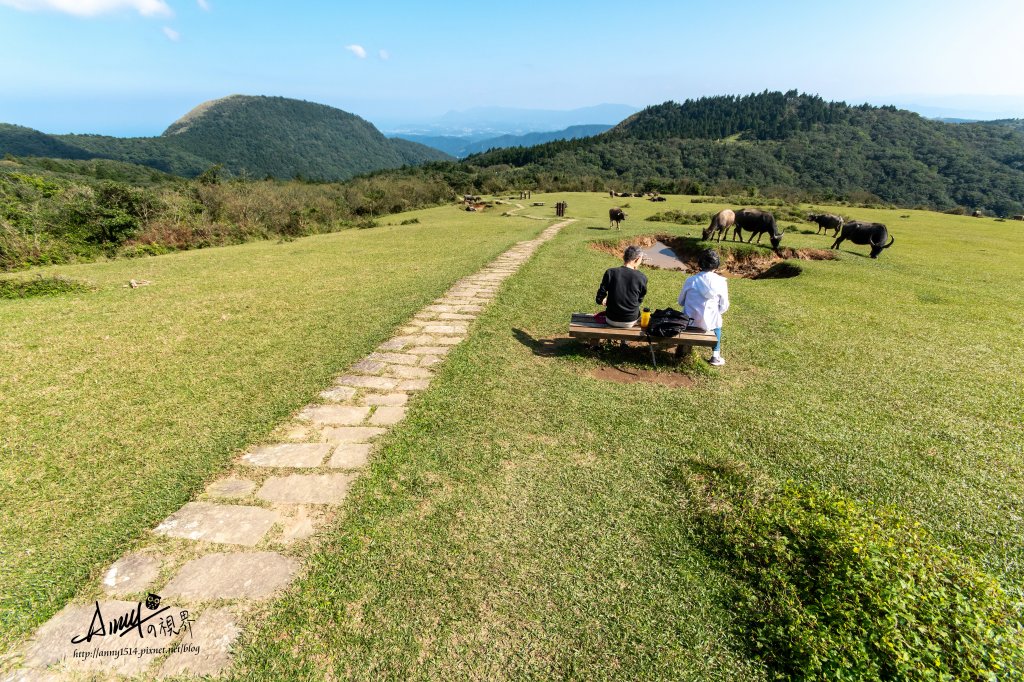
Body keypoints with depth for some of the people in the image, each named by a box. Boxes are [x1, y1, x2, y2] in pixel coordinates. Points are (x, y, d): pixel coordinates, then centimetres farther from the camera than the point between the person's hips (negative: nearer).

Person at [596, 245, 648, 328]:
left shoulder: (610, 273, -14)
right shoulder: (642, 277, -13)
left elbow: (600, 299, -10)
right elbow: (639, 300, 3)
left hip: (612, 321, 0)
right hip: (631, 322, 0)